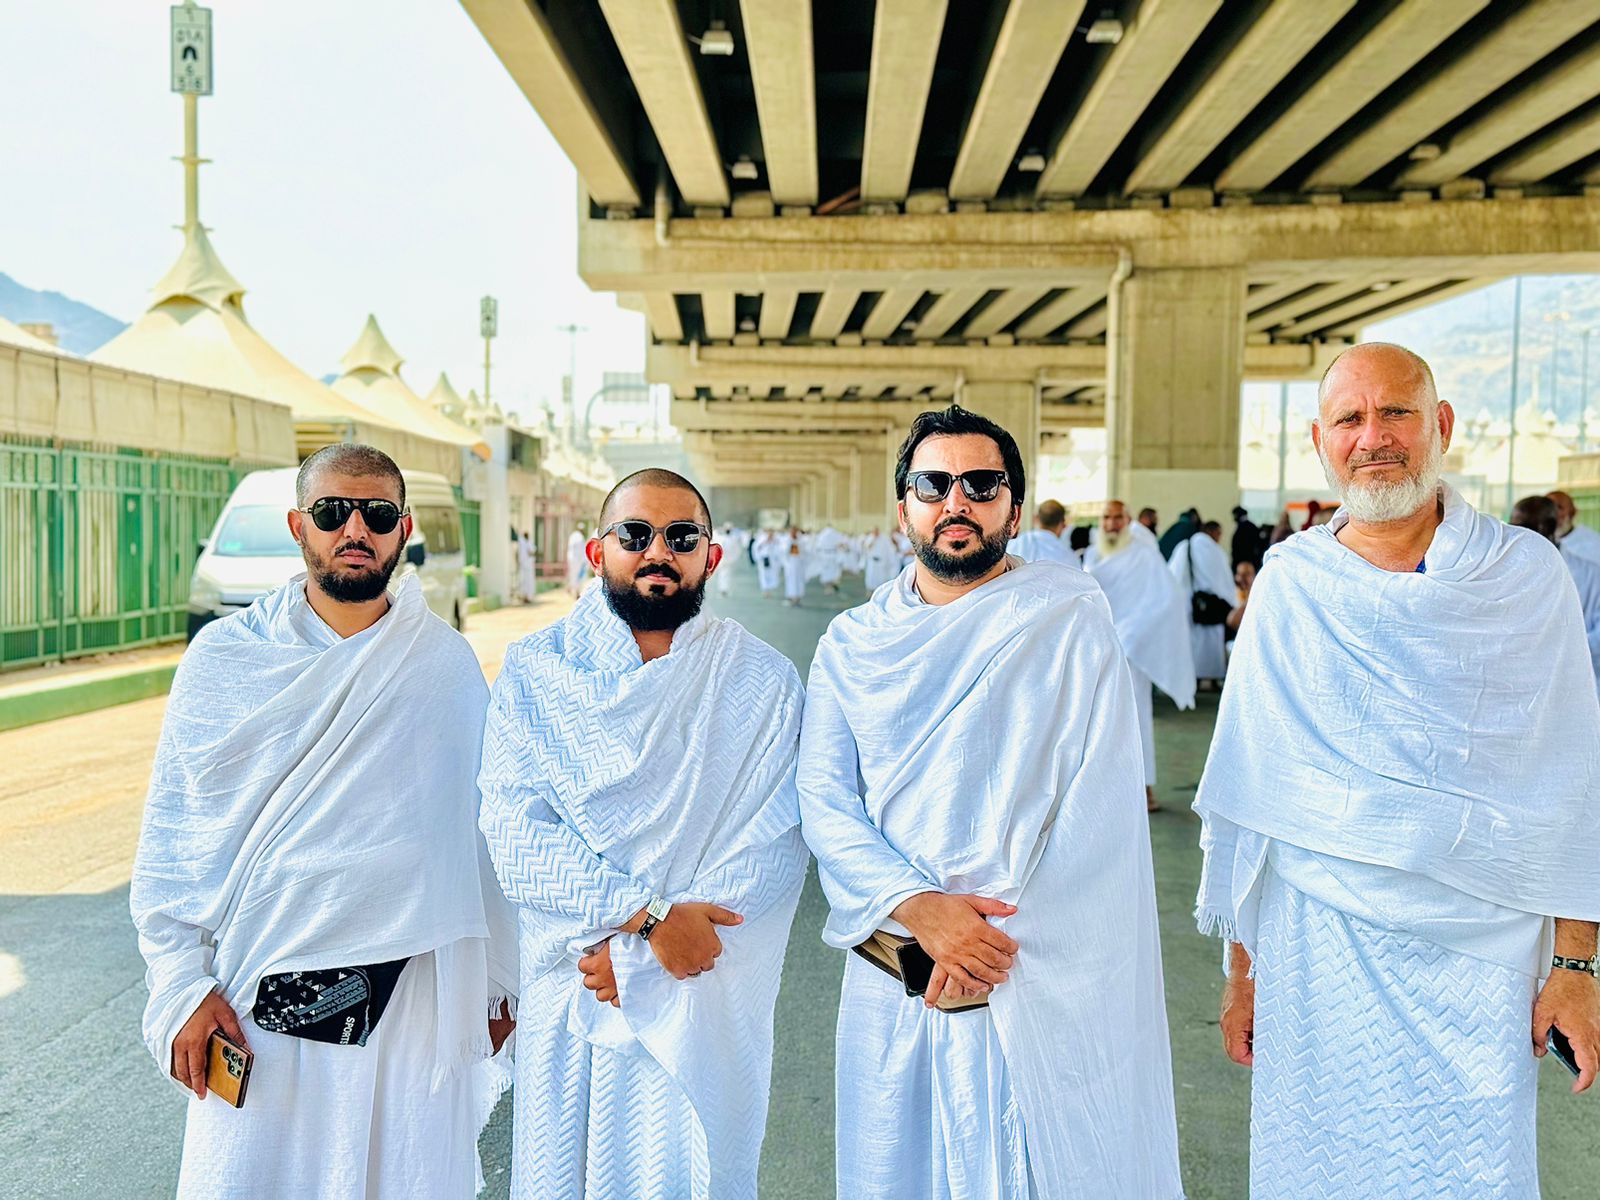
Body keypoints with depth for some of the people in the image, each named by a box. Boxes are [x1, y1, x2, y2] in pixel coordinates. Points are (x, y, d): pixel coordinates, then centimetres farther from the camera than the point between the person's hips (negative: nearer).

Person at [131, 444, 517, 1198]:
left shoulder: (448, 664, 1)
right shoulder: (224, 657, -1)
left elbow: (487, 830, 5)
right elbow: (170, 838, 3)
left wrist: (499, 982, 8)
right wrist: (181, 987, -3)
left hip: (411, 997, 1)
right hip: (257, 1000, 0)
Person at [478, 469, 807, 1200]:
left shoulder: (763, 682, -2)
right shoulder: (534, 673, -1)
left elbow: (774, 851, -10)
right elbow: (515, 839, -10)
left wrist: (633, 956, -16)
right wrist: (648, 917, -20)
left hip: (708, 1002, 0)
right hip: (569, 997, 1)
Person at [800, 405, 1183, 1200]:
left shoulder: (1069, 617, -5)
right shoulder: (851, 644, 5)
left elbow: (1096, 799, -10)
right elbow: (823, 800, -2)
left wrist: (996, 933, -14)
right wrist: (921, 909, -16)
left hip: (1037, 979, -3)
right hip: (890, 979, 3)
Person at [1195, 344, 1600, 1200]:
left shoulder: (1527, 575, -1)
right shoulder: (1289, 584, -1)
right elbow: (1247, 790, 3)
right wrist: (1243, 967, 4)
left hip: (1481, 961, 0)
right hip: (1316, 945, 1)